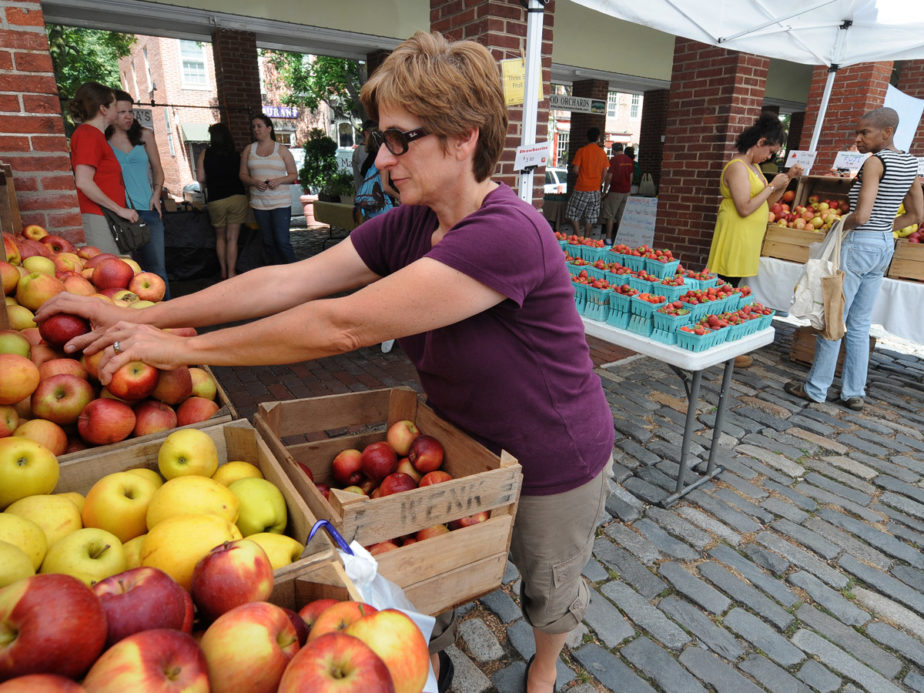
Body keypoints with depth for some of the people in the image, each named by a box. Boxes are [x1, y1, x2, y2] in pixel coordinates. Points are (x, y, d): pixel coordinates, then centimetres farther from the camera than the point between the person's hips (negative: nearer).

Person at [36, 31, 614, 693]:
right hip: (462, 442, 6)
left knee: (548, 586, 23)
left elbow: (343, 324, -37)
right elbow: (289, 281, -11)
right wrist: (140, 316, -13)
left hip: (553, 465, -5)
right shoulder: (407, 225, -9)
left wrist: (186, 347, -26)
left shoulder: (508, 233, -36)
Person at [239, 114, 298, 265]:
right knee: (268, 242, 7)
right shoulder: (249, 150, 11)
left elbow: (294, 175, 4)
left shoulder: (282, 150, 3)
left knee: (282, 241, -11)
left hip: (281, 203, -3)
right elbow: (243, 175, 11)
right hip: (259, 204, 4)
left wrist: (279, 180, -15)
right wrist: (254, 182, -10)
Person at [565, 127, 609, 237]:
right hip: (595, 189, 4)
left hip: (582, 188, -4)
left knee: (573, 214, 5)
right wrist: (599, 184, 18)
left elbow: (575, 170, -11)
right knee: (590, 217, 9)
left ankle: (579, 236, -6)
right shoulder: (602, 152, 4)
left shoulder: (582, 151, -6)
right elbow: (605, 172, 5)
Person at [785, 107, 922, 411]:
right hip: (885, 246, 9)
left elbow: (861, 215, -23)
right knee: (860, 323, 13)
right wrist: (882, 228, 15)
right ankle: (854, 392, 19)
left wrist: (836, 227, -4)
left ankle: (816, 388, 9)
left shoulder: (875, 161, -14)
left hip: (859, 245, -9)